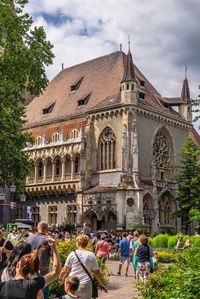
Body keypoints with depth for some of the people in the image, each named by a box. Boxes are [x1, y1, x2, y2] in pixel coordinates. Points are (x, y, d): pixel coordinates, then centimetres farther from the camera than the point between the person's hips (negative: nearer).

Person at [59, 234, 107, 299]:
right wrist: (101, 284, 12)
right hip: (85, 287, -1)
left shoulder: (72, 254, -1)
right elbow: (96, 272, 0)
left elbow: (64, 270, 2)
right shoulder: (91, 255, -2)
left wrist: (60, 279, 20)